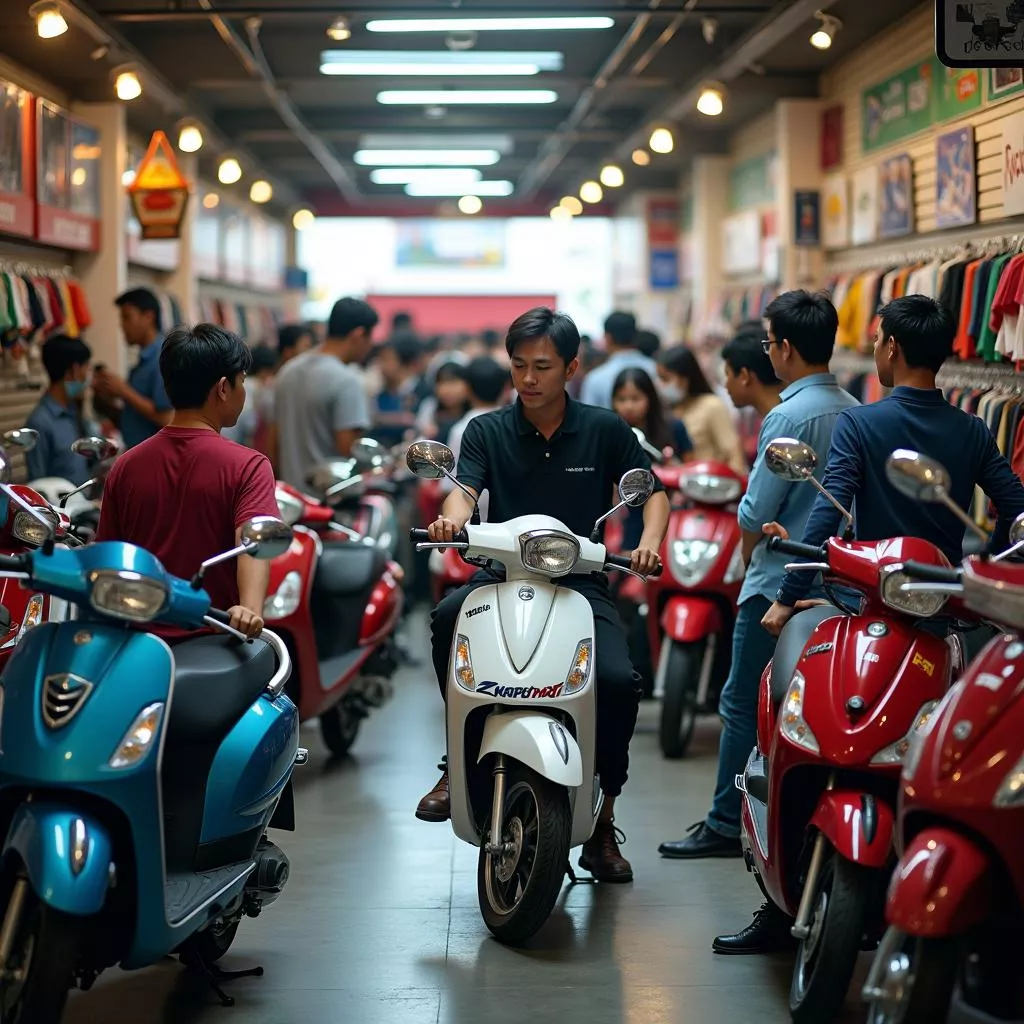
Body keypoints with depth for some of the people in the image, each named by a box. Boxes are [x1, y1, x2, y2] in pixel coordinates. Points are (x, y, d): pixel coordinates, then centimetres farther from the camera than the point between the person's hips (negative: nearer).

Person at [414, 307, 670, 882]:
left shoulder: (604, 430, 6)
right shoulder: (488, 431, 7)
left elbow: (654, 491, 8)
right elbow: (465, 489, -8)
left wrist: (649, 543, -13)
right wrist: (452, 520, -32)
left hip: (582, 581, 0)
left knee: (619, 681, -26)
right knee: (447, 617, -33)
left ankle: (604, 821, -5)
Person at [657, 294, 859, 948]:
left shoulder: (789, 417, -17)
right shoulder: (858, 414, 6)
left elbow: (756, 514, -16)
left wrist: (748, 553, 5)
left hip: (780, 586, -8)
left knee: (745, 705, 3)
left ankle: (727, 824, 9)